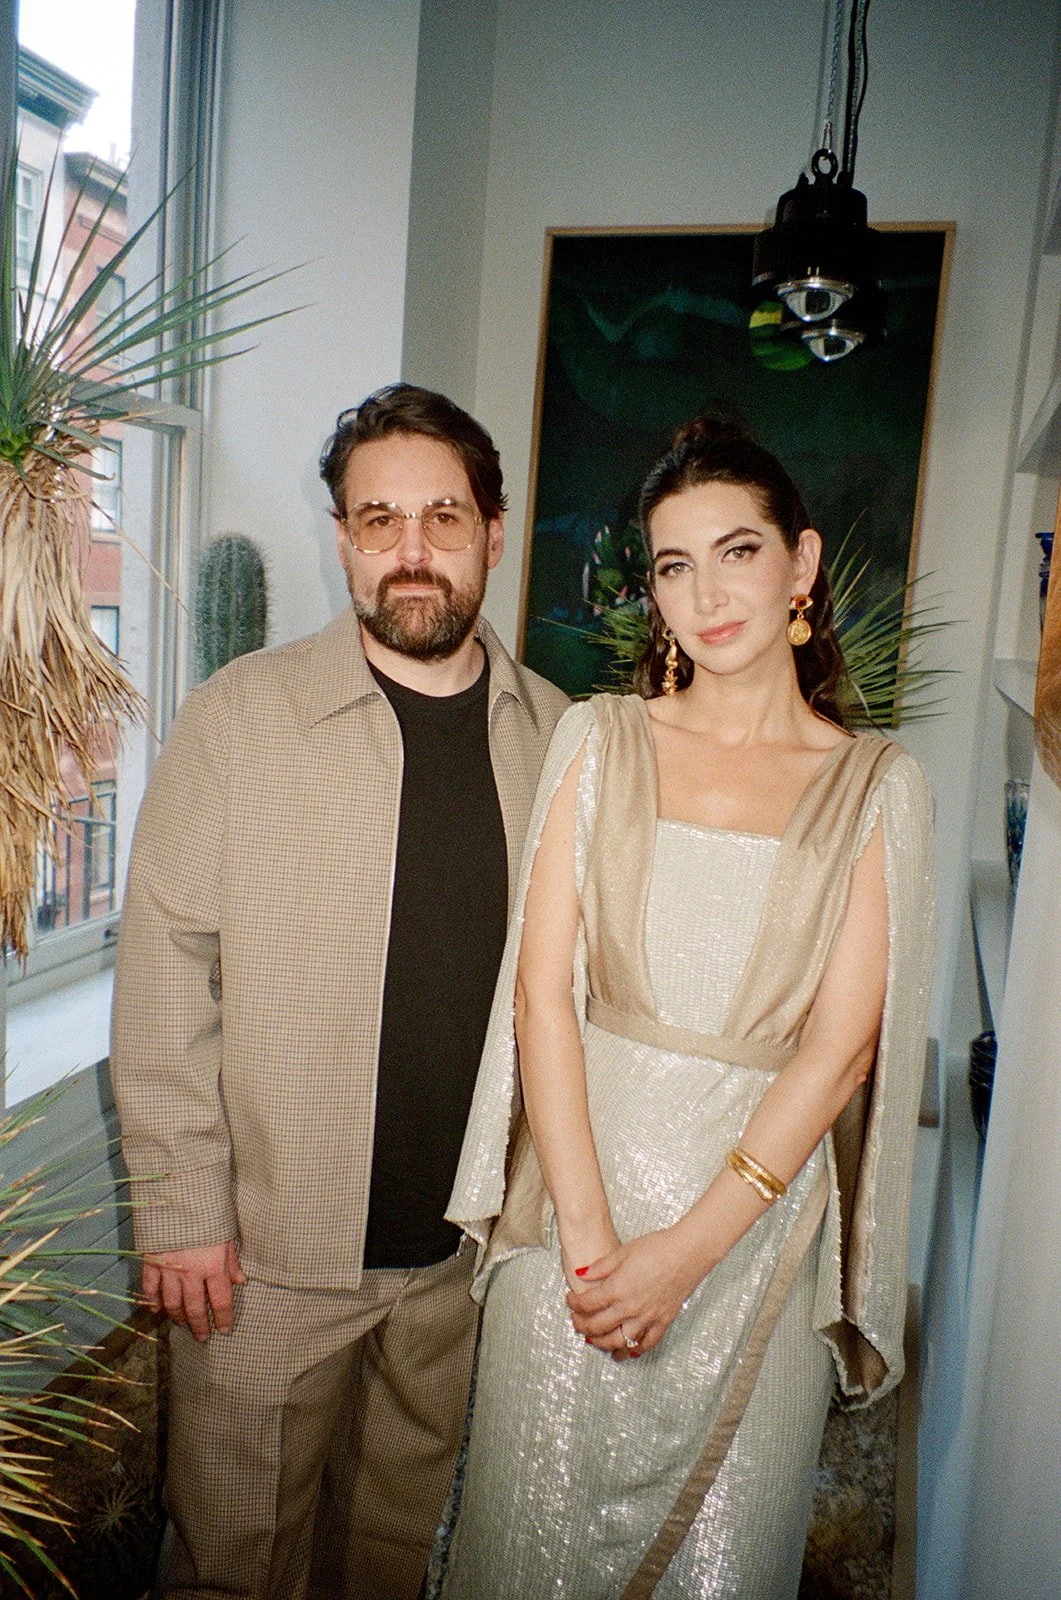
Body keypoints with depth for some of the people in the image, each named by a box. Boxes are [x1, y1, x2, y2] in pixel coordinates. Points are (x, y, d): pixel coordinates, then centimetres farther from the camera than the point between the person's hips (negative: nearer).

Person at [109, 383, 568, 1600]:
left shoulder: (556, 735, -1)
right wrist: (179, 1211, -8)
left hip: (474, 1240, 3)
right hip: (270, 1240, -2)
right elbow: (165, 977, -8)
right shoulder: (238, 717, -9)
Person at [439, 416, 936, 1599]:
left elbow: (838, 1050, -7)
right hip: (580, 1179, 1)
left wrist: (686, 1250, -13)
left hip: (759, 1204, 0)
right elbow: (543, 984, -6)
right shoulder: (598, 740, -1)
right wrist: (588, 1228, -12)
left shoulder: (877, 788, -3)